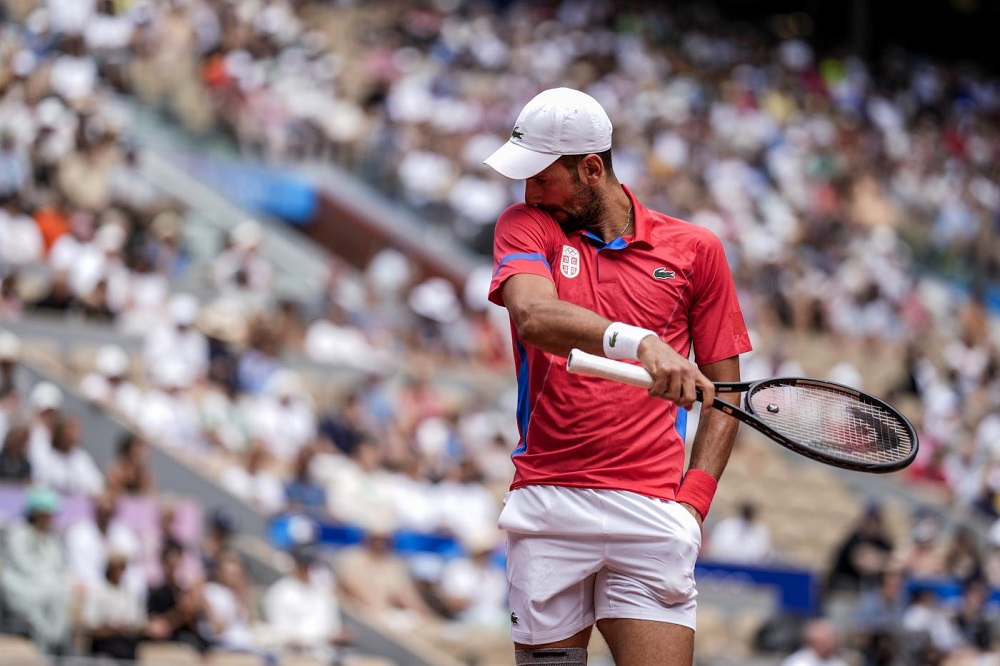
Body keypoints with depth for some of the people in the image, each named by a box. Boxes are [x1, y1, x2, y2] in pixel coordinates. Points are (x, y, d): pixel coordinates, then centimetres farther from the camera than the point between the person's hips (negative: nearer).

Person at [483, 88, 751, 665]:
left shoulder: (695, 249, 10)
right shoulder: (526, 226, 8)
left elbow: (722, 388, 13)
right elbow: (534, 315, -14)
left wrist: (694, 499, -2)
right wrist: (638, 343, -31)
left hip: (650, 510, 0)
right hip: (547, 504, 1)